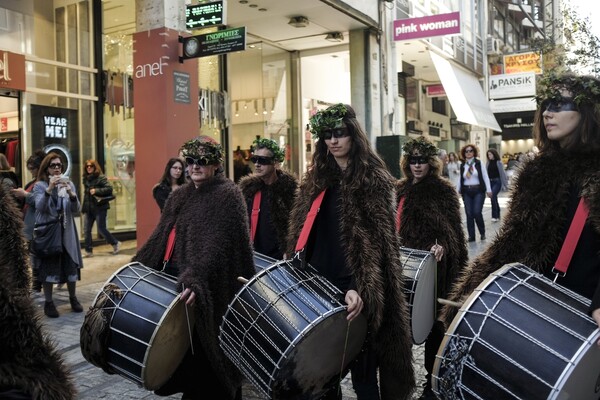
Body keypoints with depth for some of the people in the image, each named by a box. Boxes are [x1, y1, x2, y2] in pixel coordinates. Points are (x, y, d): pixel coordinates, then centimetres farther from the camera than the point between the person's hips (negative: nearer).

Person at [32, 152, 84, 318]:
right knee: (48, 268, -1)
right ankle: (48, 302, 10)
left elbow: (76, 210, -2)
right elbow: (40, 208, -18)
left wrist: (71, 194, -20)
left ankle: (73, 298, 22)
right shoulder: (39, 186, -2)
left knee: (71, 266, 7)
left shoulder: (69, 184, 6)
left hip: (66, 232, 3)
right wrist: (49, 189, -31)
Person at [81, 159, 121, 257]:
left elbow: (109, 188, -16)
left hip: (100, 207, -6)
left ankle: (115, 243, 18)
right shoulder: (85, 178, 12)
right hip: (88, 208, 6)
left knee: (101, 229, -3)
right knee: (86, 230, 2)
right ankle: (88, 251, 11)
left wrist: (96, 191, -22)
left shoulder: (101, 177, -8)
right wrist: (83, 207, 16)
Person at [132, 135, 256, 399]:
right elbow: (160, 237, 16)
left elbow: (215, 244, -22)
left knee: (207, 354, 1)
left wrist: (195, 279, -33)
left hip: (211, 289, -7)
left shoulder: (228, 195, -9)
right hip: (176, 281, 7)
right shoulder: (180, 196, 14)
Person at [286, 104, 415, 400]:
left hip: (352, 290, -5)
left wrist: (359, 288, -28)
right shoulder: (315, 178, 12)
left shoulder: (373, 179, -6)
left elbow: (373, 241, -16)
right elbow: (300, 233, 15)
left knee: (361, 370, 4)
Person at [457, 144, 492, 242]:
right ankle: (471, 236, 9)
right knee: (469, 214, 1)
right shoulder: (462, 165, 8)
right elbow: (460, 179, 10)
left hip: (478, 191, -3)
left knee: (477, 213, -11)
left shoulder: (479, 163, 0)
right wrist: (458, 190, 8)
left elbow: (485, 177, -1)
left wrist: (488, 190, -4)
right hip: (466, 192, 3)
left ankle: (482, 233, 11)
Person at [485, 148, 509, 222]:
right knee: (494, 198, 11)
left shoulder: (498, 162, -6)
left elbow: (502, 173, -6)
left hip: (497, 182, -5)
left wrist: (505, 184, -7)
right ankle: (498, 215, 23)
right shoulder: (488, 162, 8)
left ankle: (494, 216, -13)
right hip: (490, 182, 5)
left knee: (493, 197, -19)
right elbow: (486, 173, 9)